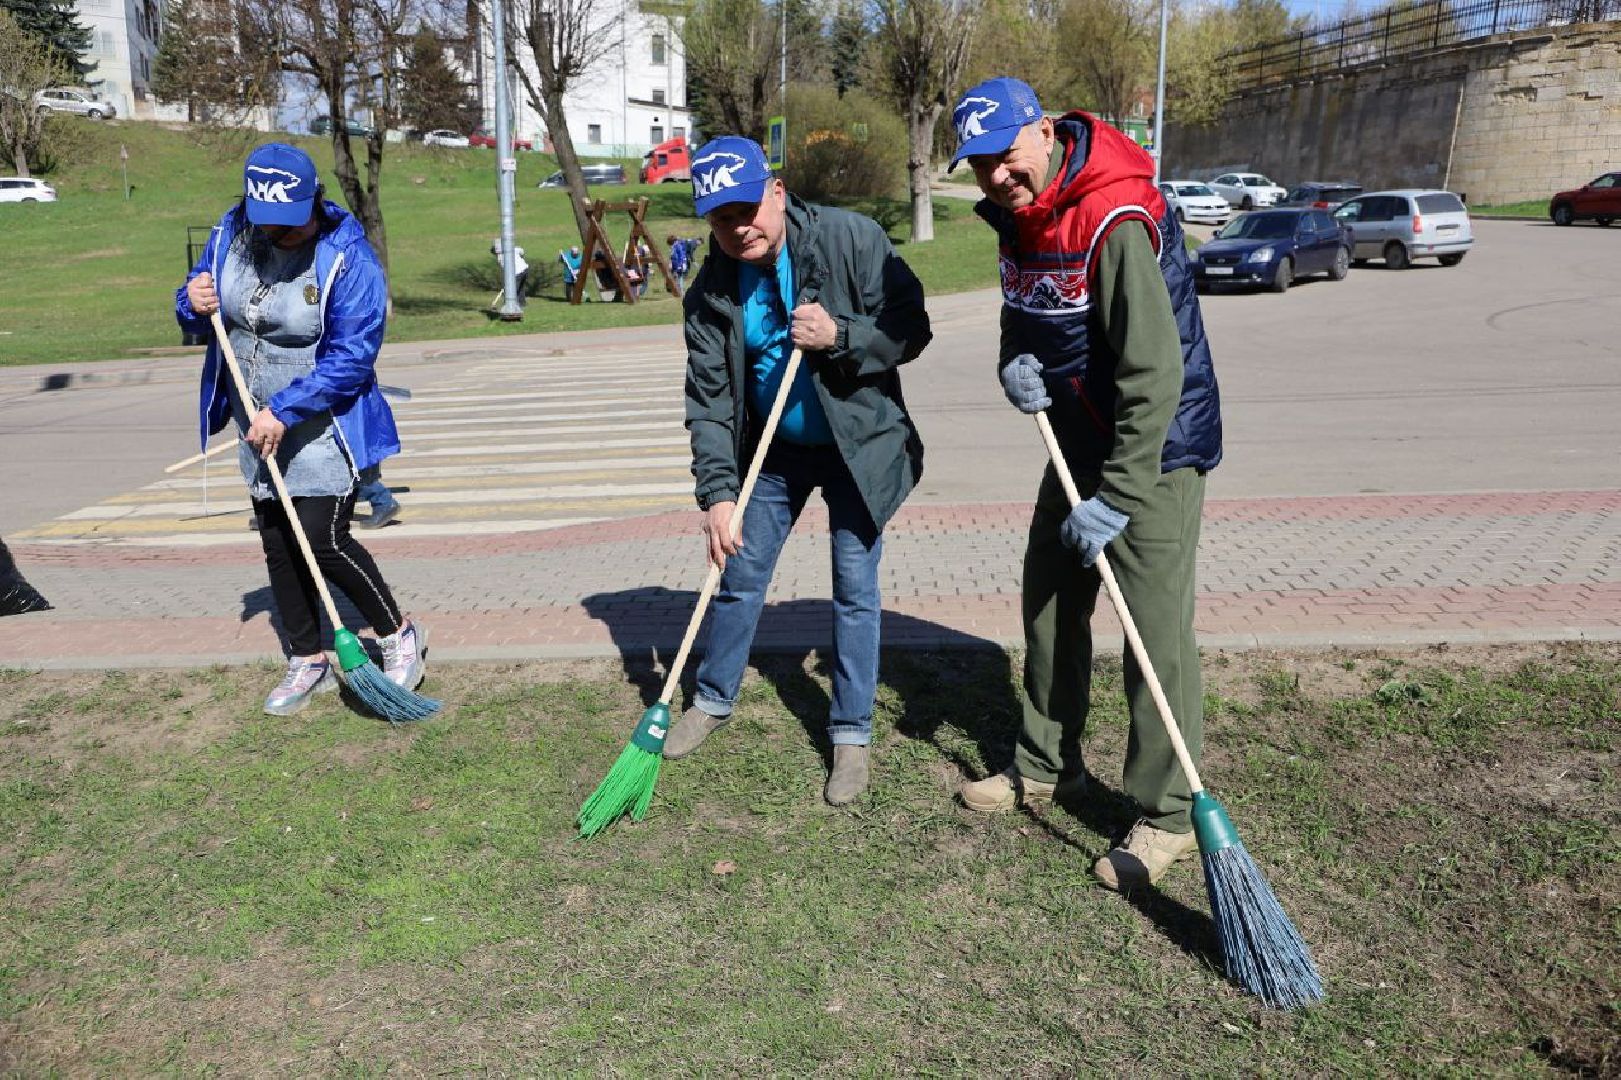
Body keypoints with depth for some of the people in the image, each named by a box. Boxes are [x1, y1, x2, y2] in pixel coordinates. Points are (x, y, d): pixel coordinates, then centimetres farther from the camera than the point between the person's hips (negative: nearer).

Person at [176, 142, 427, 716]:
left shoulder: (347, 258, -19)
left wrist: (284, 411, -27)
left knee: (323, 543, -10)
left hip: (323, 428, -7)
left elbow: (352, 356, -23)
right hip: (259, 428, 7)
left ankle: (398, 633, 14)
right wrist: (194, 304, -13)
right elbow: (197, 311, 12)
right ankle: (308, 661, 26)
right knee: (277, 545, 11)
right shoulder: (230, 234, 0)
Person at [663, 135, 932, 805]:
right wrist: (716, 493, -20)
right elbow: (708, 401, -11)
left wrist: (840, 337, -30)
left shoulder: (851, 240, -18)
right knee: (740, 577, 11)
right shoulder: (711, 292, -10)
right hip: (772, 450, 3)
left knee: (855, 588, 0)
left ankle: (852, 733, 15)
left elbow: (911, 329, -14)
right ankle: (713, 699, 34)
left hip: (858, 444, -3)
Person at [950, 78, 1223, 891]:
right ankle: (1047, 768, 33)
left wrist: (1118, 498, -27)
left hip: (1154, 449, -9)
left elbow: (1156, 374, -28)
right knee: (1050, 601, 15)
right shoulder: (1017, 211, 2)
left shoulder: (1117, 220, -26)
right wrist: (1015, 359, -7)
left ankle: (1167, 816, 9)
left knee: (1156, 629, -7)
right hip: (1080, 438, 9)